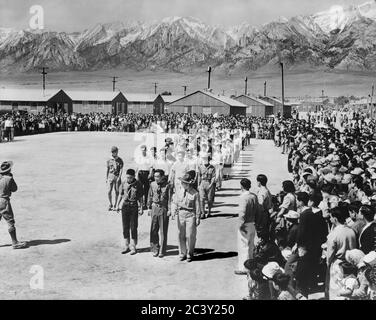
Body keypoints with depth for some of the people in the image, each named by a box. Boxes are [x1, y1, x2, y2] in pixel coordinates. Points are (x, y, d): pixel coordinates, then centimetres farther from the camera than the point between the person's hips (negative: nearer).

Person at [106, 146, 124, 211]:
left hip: (117, 176, -2)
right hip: (110, 176, 2)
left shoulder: (120, 160, -1)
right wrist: (106, 178, 10)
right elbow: (107, 169, 13)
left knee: (116, 191, 3)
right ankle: (110, 204, 13)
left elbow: (121, 169, -5)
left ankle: (115, 205, 14)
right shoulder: (109, 160, 7)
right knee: (109, 191, -5)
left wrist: (119, 177, -14)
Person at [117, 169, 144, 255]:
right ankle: (127, 246, 17)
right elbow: (121, 195, 12)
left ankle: (133, 247, 9)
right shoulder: (123, 184, 2)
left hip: (134, 207, -3)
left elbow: (140, 197, 1)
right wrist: (118, 205, 11)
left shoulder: (138, 184, -4)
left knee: (133, 228, -1)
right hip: (125, 206, 3)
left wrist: (141, 208, -3)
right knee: (125, 228, 6)